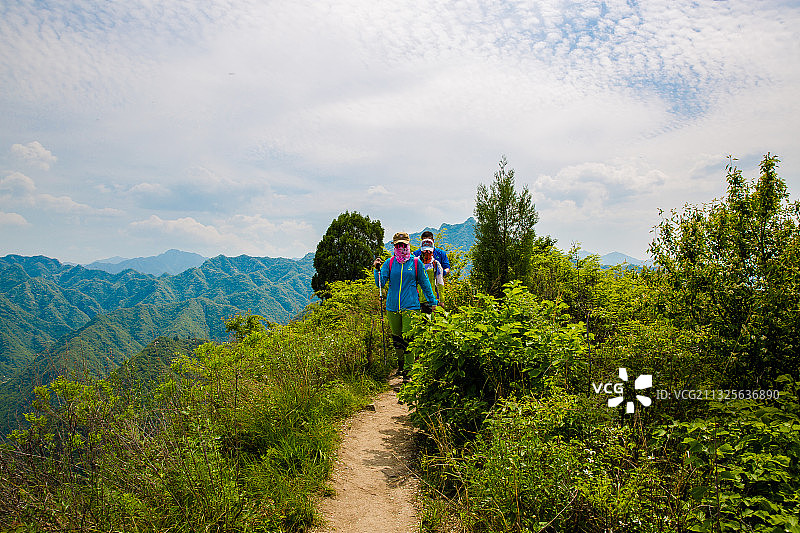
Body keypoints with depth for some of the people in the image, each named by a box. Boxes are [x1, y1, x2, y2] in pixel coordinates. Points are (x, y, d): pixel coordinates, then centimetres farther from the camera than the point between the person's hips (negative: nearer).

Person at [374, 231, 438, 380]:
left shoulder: (416, 262, 2)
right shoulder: (389, 263, 5)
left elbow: (425, 284, 10)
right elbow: (380, 283, 0)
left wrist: (433, 301, 13)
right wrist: (377, 269, -16)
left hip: (411, 306, -3)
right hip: (392, 306, 3)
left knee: (408, 339, -11)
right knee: (396, 338, 13)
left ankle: (408, 371, -4)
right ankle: (401, 364, 34)